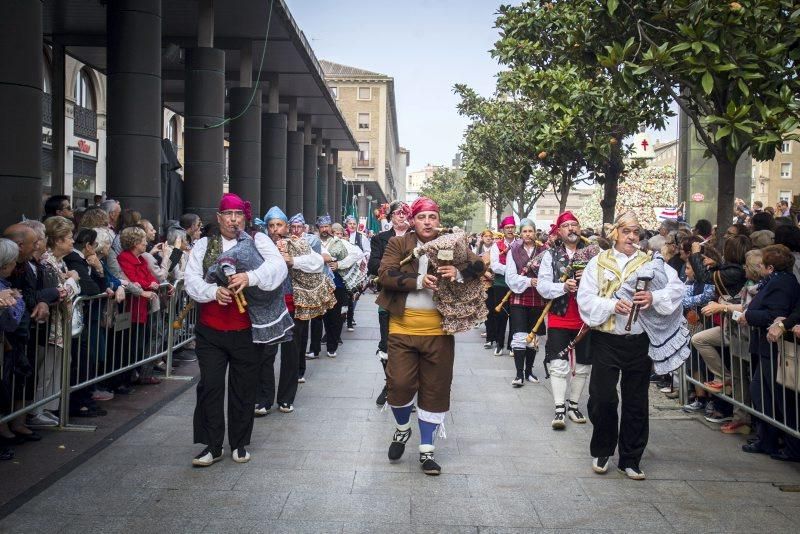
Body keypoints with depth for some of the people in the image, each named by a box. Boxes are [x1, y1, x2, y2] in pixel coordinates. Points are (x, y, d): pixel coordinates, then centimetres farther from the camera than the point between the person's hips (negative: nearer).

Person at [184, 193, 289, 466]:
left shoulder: (258, 241, 4)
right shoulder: (203, 245, 9)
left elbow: (278, 266, -13)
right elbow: (191, 279, -2)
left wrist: (250, 277, -30)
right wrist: (214, 291, -21)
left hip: (246, 331, -1)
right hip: (211, 331, 1)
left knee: (243, 389, 8)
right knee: (210, 386, -1)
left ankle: (239, 443, 22)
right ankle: (212, 446, 9)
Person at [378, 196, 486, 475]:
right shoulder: (398, 244, 3)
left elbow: (479, 265, 1)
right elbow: (385, 274, -9)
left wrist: (459, 273, -20)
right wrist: (418, 281, -21)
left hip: (438, 330, 2)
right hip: (403, 327, -1)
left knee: (435, 389, 6)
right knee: (400, 383, -6)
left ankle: (426, 450, 19)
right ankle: (402, 429, 26)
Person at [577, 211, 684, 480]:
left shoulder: (651, 262, 6)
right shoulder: (599, 262, 3)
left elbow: (677, 288, -5)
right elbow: (585, 299, -6)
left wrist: (655, 297, -23)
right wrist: (612, 305, -21)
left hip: (639, 341, 2)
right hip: (606, 340, -1)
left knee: (636, 402, 8)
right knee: (602, 398, -2)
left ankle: (630, 459, 20)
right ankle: (602, 452, 20)